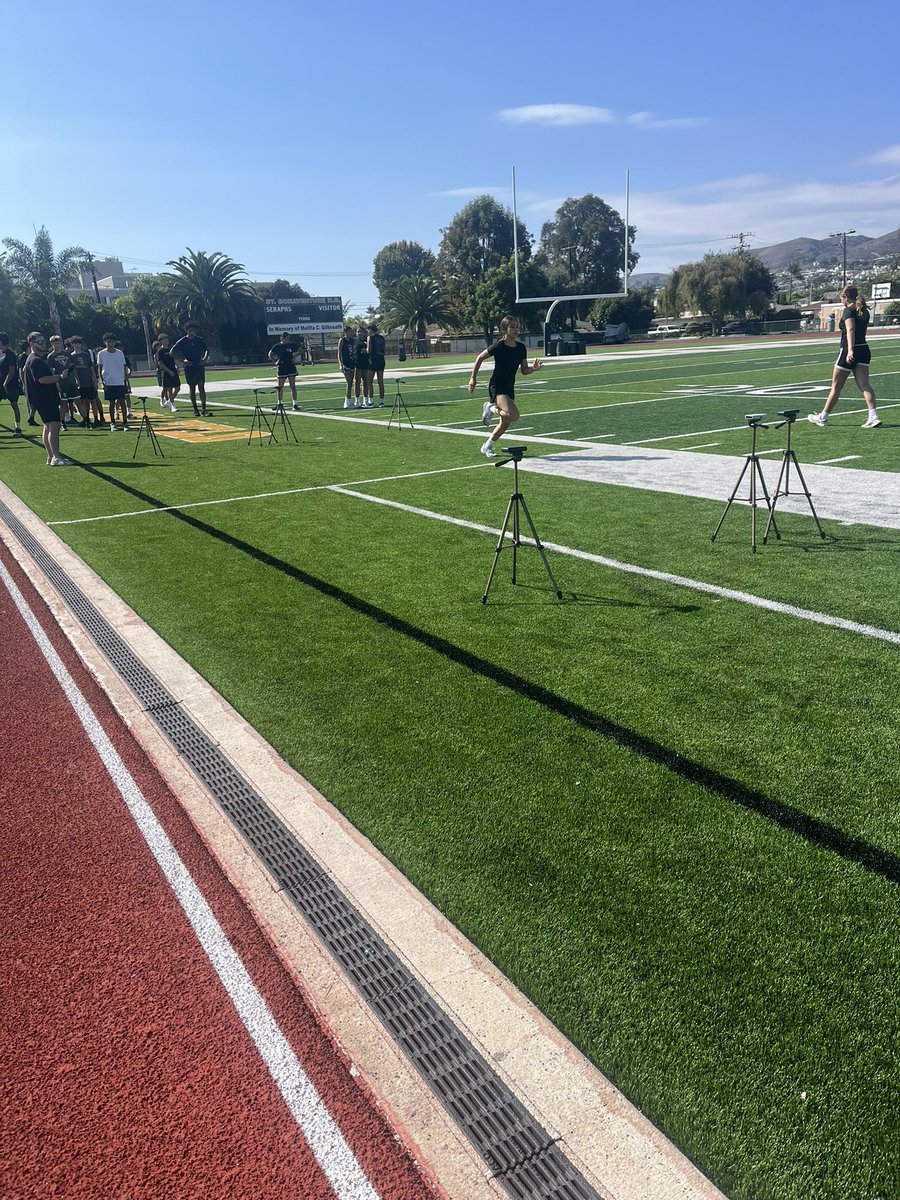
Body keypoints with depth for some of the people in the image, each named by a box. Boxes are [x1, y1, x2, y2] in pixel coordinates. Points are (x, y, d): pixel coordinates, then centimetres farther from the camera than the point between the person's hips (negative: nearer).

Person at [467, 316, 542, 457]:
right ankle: (491, 409, 1)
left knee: (505, 423, 10)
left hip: (509, 388, 7)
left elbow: (524, 371, 7)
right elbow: (480, 358, -1)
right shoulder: (498, 347, -14)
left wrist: (534, 368, -14)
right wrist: (473, 378, 1)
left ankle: (487, 447, 27)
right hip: (496, 387, -7)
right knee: (514, 415, -26)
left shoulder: (521, 347, 3)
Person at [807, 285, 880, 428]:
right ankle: (873, 416, -17)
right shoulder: (864, 311, 13)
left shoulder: (848, 311, -11)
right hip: (864, 350, 7)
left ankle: (822, 417, 17)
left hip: (849, 352, -7)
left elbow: (850, 330, -26)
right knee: (864, 385, -3)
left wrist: (850, 350, -37)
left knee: (836, 387, 5)